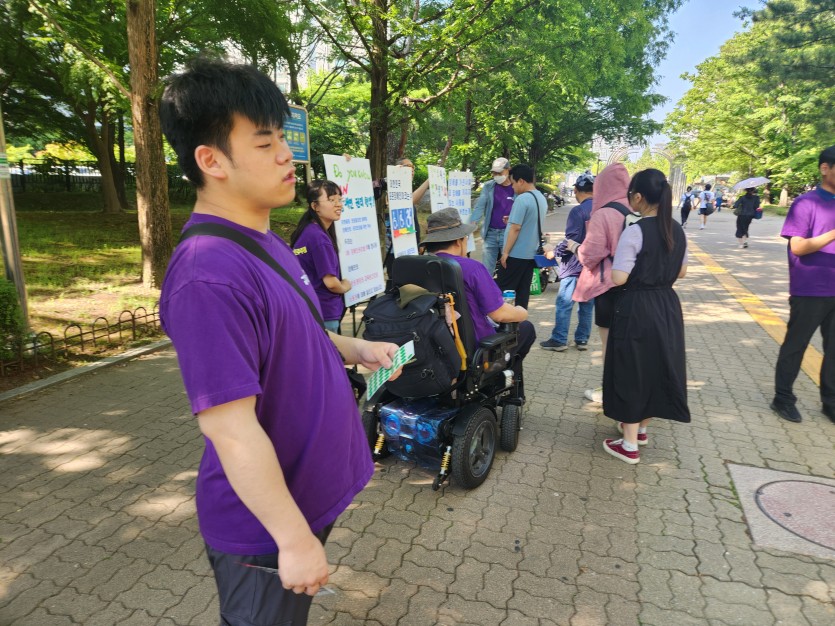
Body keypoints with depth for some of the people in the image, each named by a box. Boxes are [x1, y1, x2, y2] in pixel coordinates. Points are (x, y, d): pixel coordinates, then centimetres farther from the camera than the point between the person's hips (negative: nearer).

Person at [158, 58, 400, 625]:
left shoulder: (264, 241, 3)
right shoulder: (210, 274, -29)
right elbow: (231, 429, -29)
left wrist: (353, 349, 2)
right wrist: (294, 539, -22)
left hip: (312, 491, 9)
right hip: (266, 527, -8)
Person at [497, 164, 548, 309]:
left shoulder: (522, 199, -17)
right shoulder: (542, 198, 11)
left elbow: (516, 228, -20)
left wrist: (505, 252, -15)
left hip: (516, 254, -8)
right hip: (531, 253, 8)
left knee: (503, 290, 0)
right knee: (523, 290, 11)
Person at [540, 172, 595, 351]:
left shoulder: (578, 211, -15)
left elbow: (571, 240, -17)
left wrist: (555, 252, -4)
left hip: (575, 265, -7)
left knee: (564, 303, 0)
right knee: (587, 303, 12)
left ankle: (559, 340, 3)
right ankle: (582, 339, 19)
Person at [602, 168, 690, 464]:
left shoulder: (634, 232, -19)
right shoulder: (677, 230, 4)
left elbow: (618, 278, -21)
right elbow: (681, 272, 14)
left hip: (636, 308, -7)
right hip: (667, 305, 7)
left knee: (632, 370, 4)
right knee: (657, 366, 19)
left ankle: (629, 445, 14)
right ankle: (641, 428, 38)